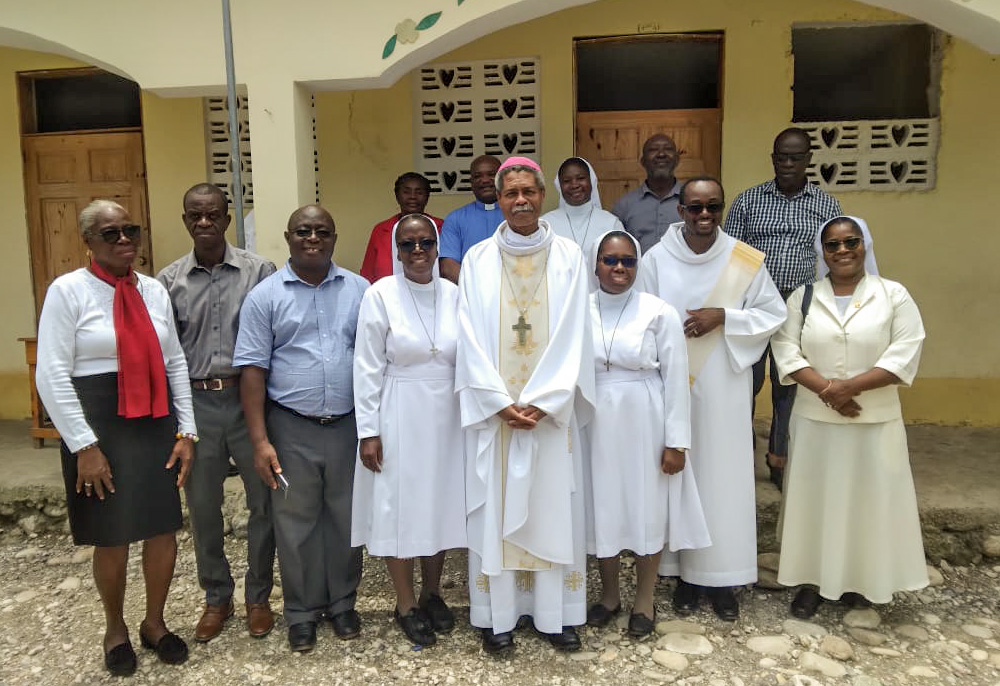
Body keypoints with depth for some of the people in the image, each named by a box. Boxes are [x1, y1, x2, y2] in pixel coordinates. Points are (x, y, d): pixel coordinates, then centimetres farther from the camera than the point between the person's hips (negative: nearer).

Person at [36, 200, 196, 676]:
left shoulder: (154, 290, 7)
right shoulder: (68, 290, -7)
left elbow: (176, 363, 9)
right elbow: (52, 375, -10)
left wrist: (186, 430, 3)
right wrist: (84, 445, -14)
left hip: (157, 423, 4)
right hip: (99, 425, -4)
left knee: (164, 529, 10)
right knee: (112, 539, 9)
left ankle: (154, 623, 34)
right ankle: (115, 629, 36)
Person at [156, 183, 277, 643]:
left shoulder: (259, 271, -3)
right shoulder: (170, 280, 4)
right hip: (196, 404, 2)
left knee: (263, 501, 8)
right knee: (202, 508, 13)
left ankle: (258, 596, 28)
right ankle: (216, 598, 33)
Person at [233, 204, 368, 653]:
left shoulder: (359, 290, 3)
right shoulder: (265, 296, -2)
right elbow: (253, 370, -3)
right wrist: (260, 441, -9)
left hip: (349, 425, 2)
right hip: (291, 430, -1)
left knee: (346, 518, 13)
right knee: (296, 523, 10)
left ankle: (342, 602, 33)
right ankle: (301, 611, 29)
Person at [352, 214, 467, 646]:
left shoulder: (453, 295, 1)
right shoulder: (380, 295, -9)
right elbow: (368, 369, -8)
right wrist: (368, 431, -10)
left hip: (446, 417, 4)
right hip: (398, 417, -3)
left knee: (442, 502, 13)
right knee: (397, 506, 6)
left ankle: (432, 593, 34)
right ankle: (406, 604, 25)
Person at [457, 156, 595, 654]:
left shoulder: (568, 257, 1)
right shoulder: (478, 260, 1)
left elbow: (572, 338, -4)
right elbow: (472, 340, -3)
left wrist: (542, 402, -12)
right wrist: (501, 403, -11)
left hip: (550, 411, 0)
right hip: (494, 411, 0)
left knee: (553, 508, 7)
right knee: (495, 511, 6)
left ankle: (557, 613, 21)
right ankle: (497, 615, 19)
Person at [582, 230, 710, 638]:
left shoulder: (660, 313, -7)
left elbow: (676, 379, -6)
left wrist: (676, 440, -8)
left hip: (644, 423, -2)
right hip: (596, 425, 2)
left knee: (647, 508, 10)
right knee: (602, 506, 14)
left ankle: (644, 600, 30)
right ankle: (609, 593, 35)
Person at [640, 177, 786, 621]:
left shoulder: (745, 260, -2)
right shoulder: (657, 258, -3)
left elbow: (774, 314, 3)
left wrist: (723, 317, -12)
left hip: (723, 388, 0)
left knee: (723, 475, 5)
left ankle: (722, 576, 21)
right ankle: (684, 571, 23)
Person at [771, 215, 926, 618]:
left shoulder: (894, 295, -1)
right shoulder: (804, 297, 3)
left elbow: (905, 353, -9)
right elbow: (786, 350, -4)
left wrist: (850, 387, -19)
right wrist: (826, 389, -17)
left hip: (875, 420, -1)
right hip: (815, 418, 1)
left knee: (868, 497, 8)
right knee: (815, 496, 7)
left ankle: (861, 579, 26)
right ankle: (812, 580, 20)